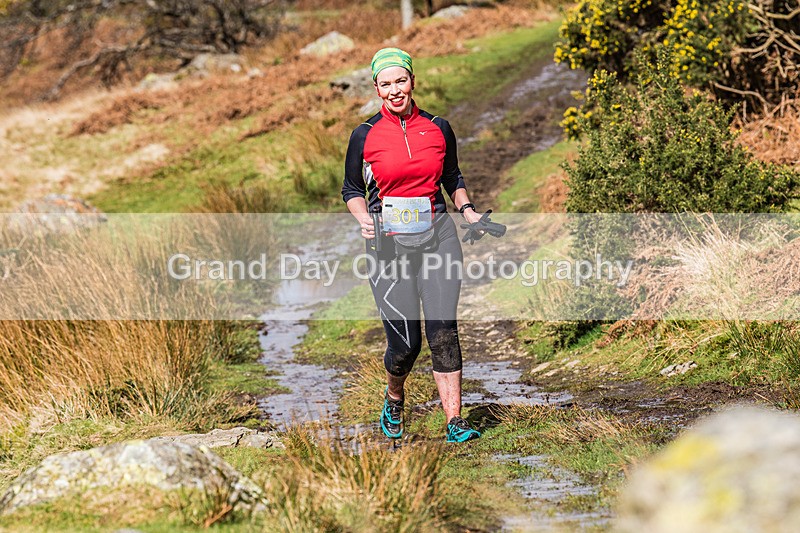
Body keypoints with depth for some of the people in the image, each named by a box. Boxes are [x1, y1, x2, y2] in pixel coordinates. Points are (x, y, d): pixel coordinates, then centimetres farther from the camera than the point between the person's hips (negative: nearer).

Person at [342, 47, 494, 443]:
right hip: (389, 242, -1)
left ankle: (455, 423, -8)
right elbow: (352, 190, 10)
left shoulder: (438, 128, 7)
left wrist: (467, 210, 3)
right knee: (405, 342, -2)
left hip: (438, 235, 2)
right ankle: (393, 399, 30)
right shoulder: (365, 136, 1)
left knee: (443, 330, -10)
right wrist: (364, 220, -9)